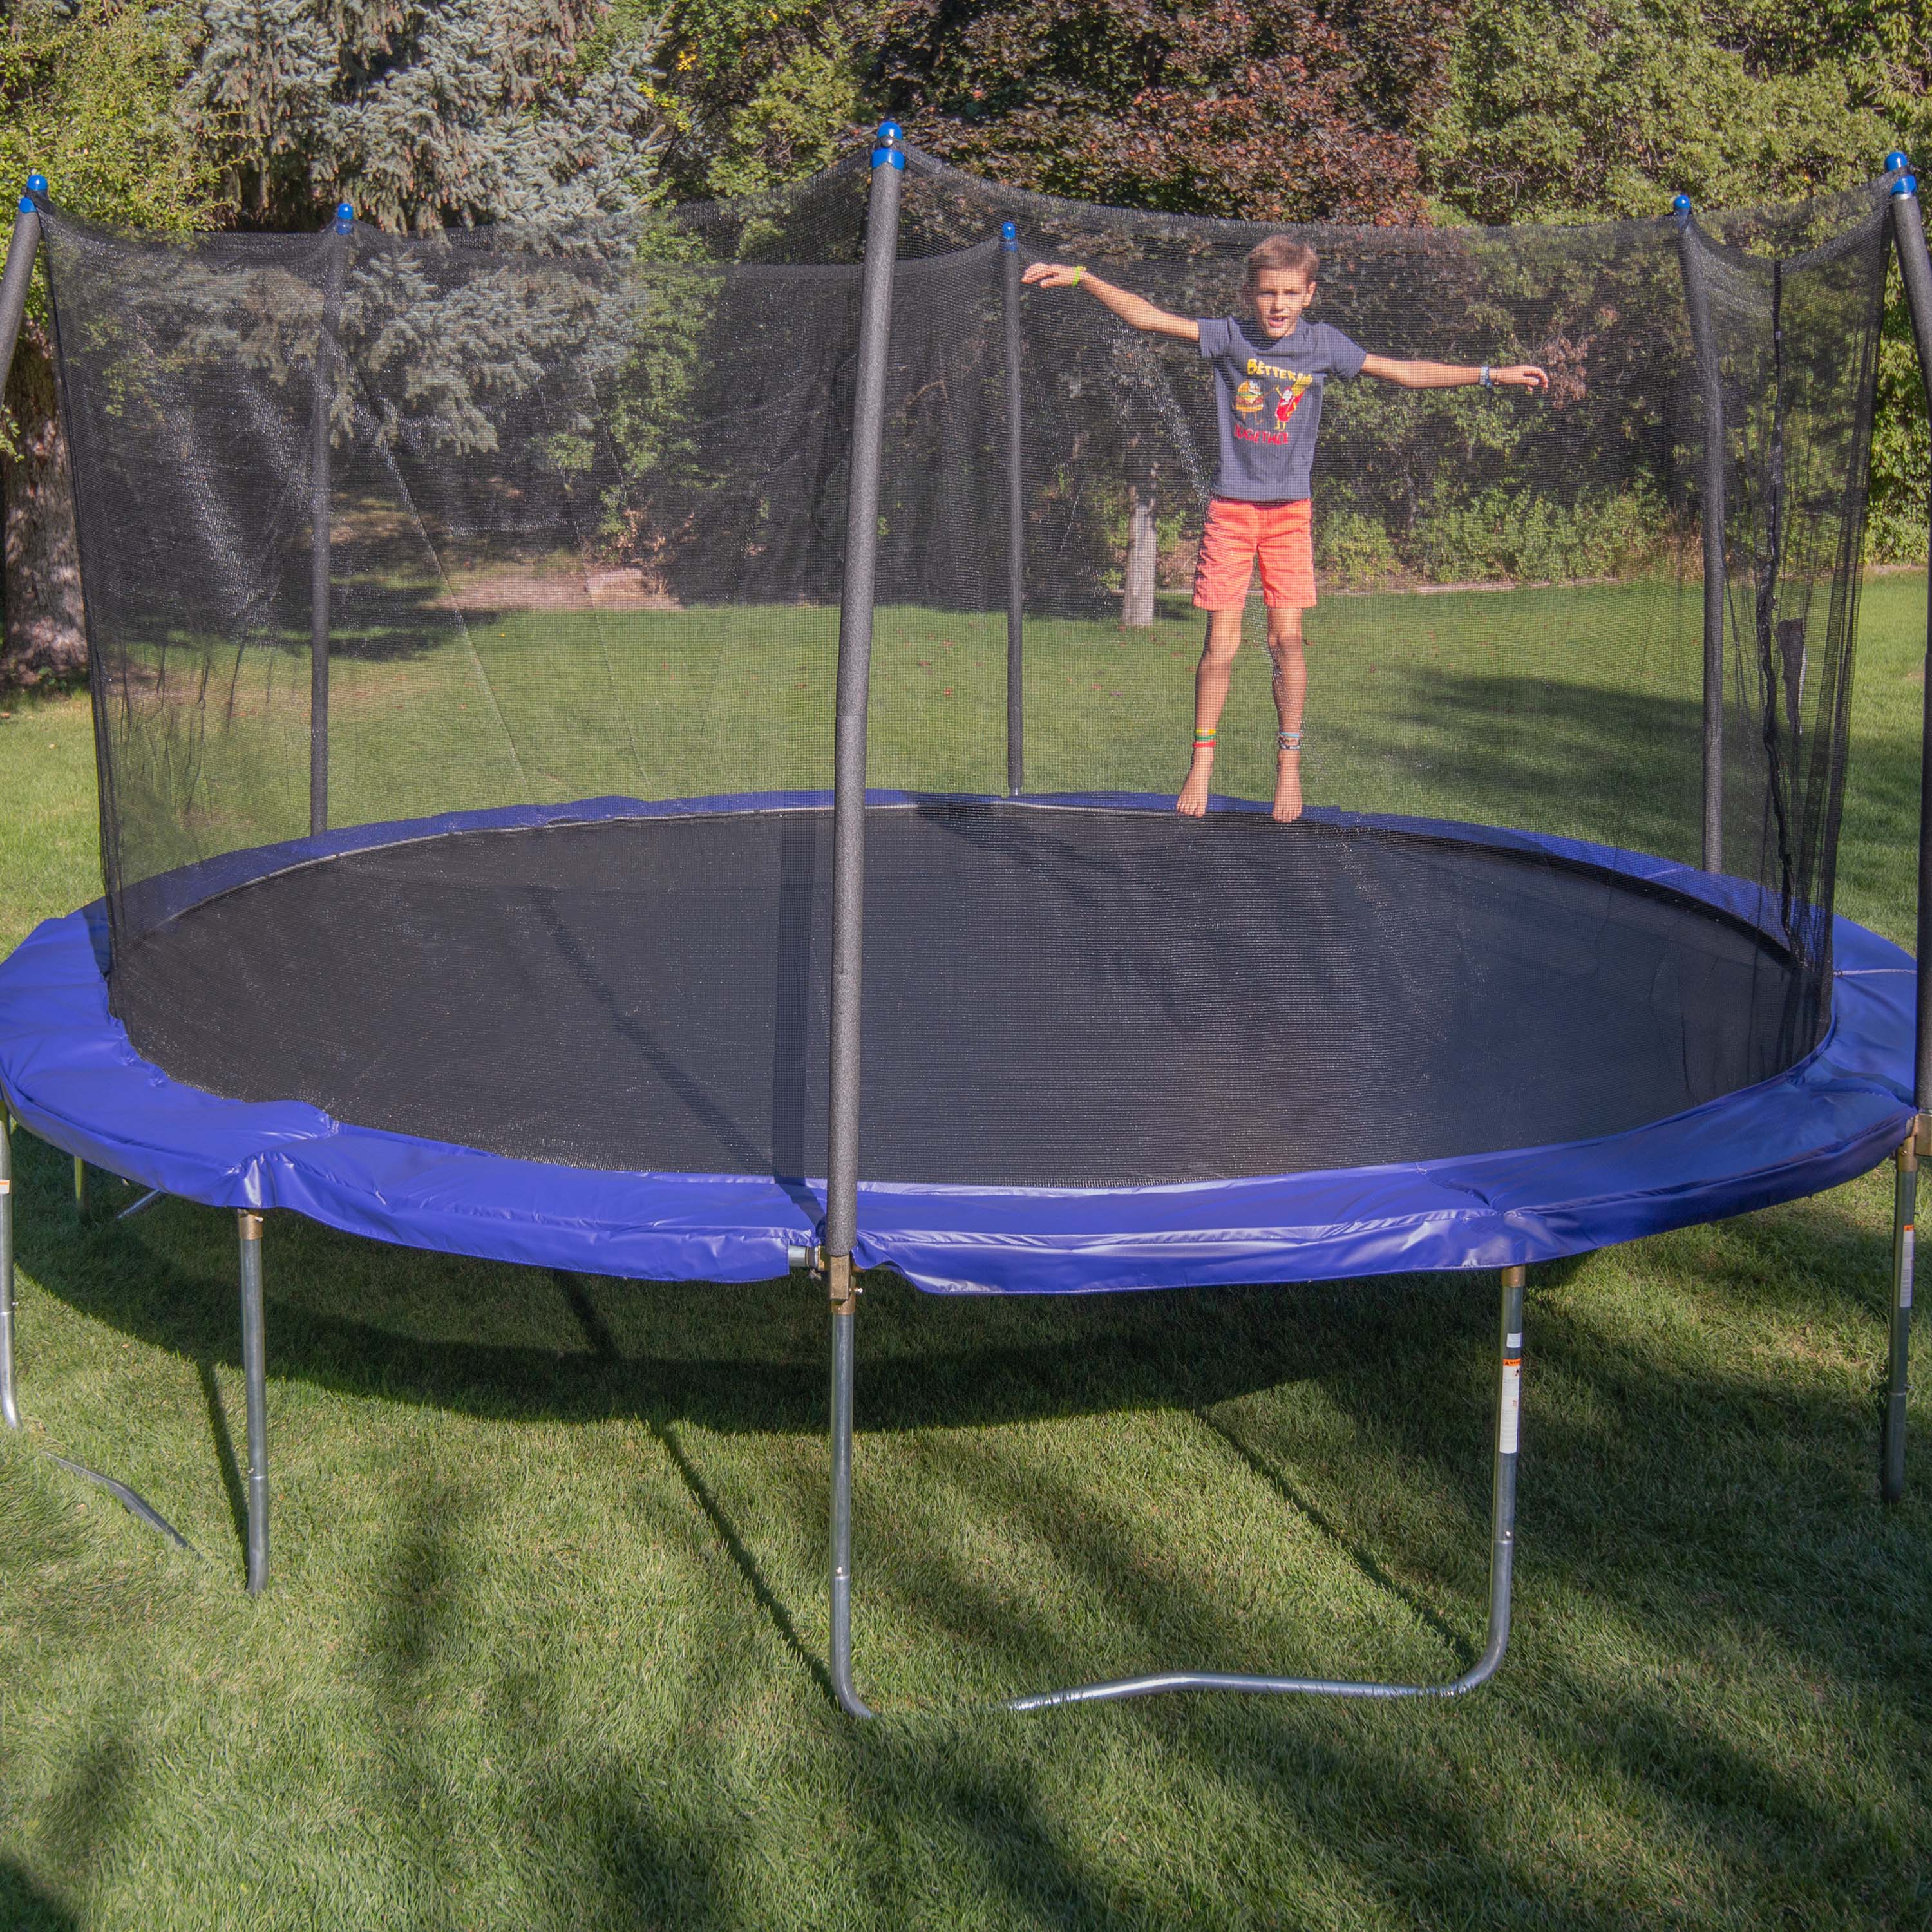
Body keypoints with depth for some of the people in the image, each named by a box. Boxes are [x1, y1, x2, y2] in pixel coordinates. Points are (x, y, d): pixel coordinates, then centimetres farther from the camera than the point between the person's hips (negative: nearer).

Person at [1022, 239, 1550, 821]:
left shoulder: (1322, 344, -2)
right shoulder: (1230, 336, -6)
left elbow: (1404, 373, 3)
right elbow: (1146, 316, -9)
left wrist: (1491, 375, 1)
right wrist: (1080, 278, -18)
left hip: (1289, 510, 1)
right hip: (1230, 506, -1)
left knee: (1286, 638, -3)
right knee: (1221, 644, -3)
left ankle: (1289, 762, 10)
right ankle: (1201, 762, 11)